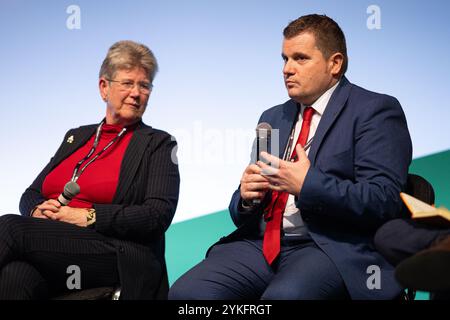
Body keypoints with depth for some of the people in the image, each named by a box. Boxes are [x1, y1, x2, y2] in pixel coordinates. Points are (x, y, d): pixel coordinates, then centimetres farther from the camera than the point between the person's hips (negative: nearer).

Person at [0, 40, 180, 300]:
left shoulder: (158, 144, 8)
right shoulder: (76, 137, 24)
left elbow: (158, 215, -6)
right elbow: (31, 194, 24)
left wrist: (87, 216, -12)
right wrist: (38, 210, -2)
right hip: (52, 249, 4)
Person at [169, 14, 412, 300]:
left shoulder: (376, 111, 1)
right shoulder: (273, 118, 21)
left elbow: (383, 202, -11)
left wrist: (308, 185, -19)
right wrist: (246, 197, -3)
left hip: (330, 247, -6)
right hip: (261, 244, 6)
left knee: (284, 295, -37)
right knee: (187, 292, -19)